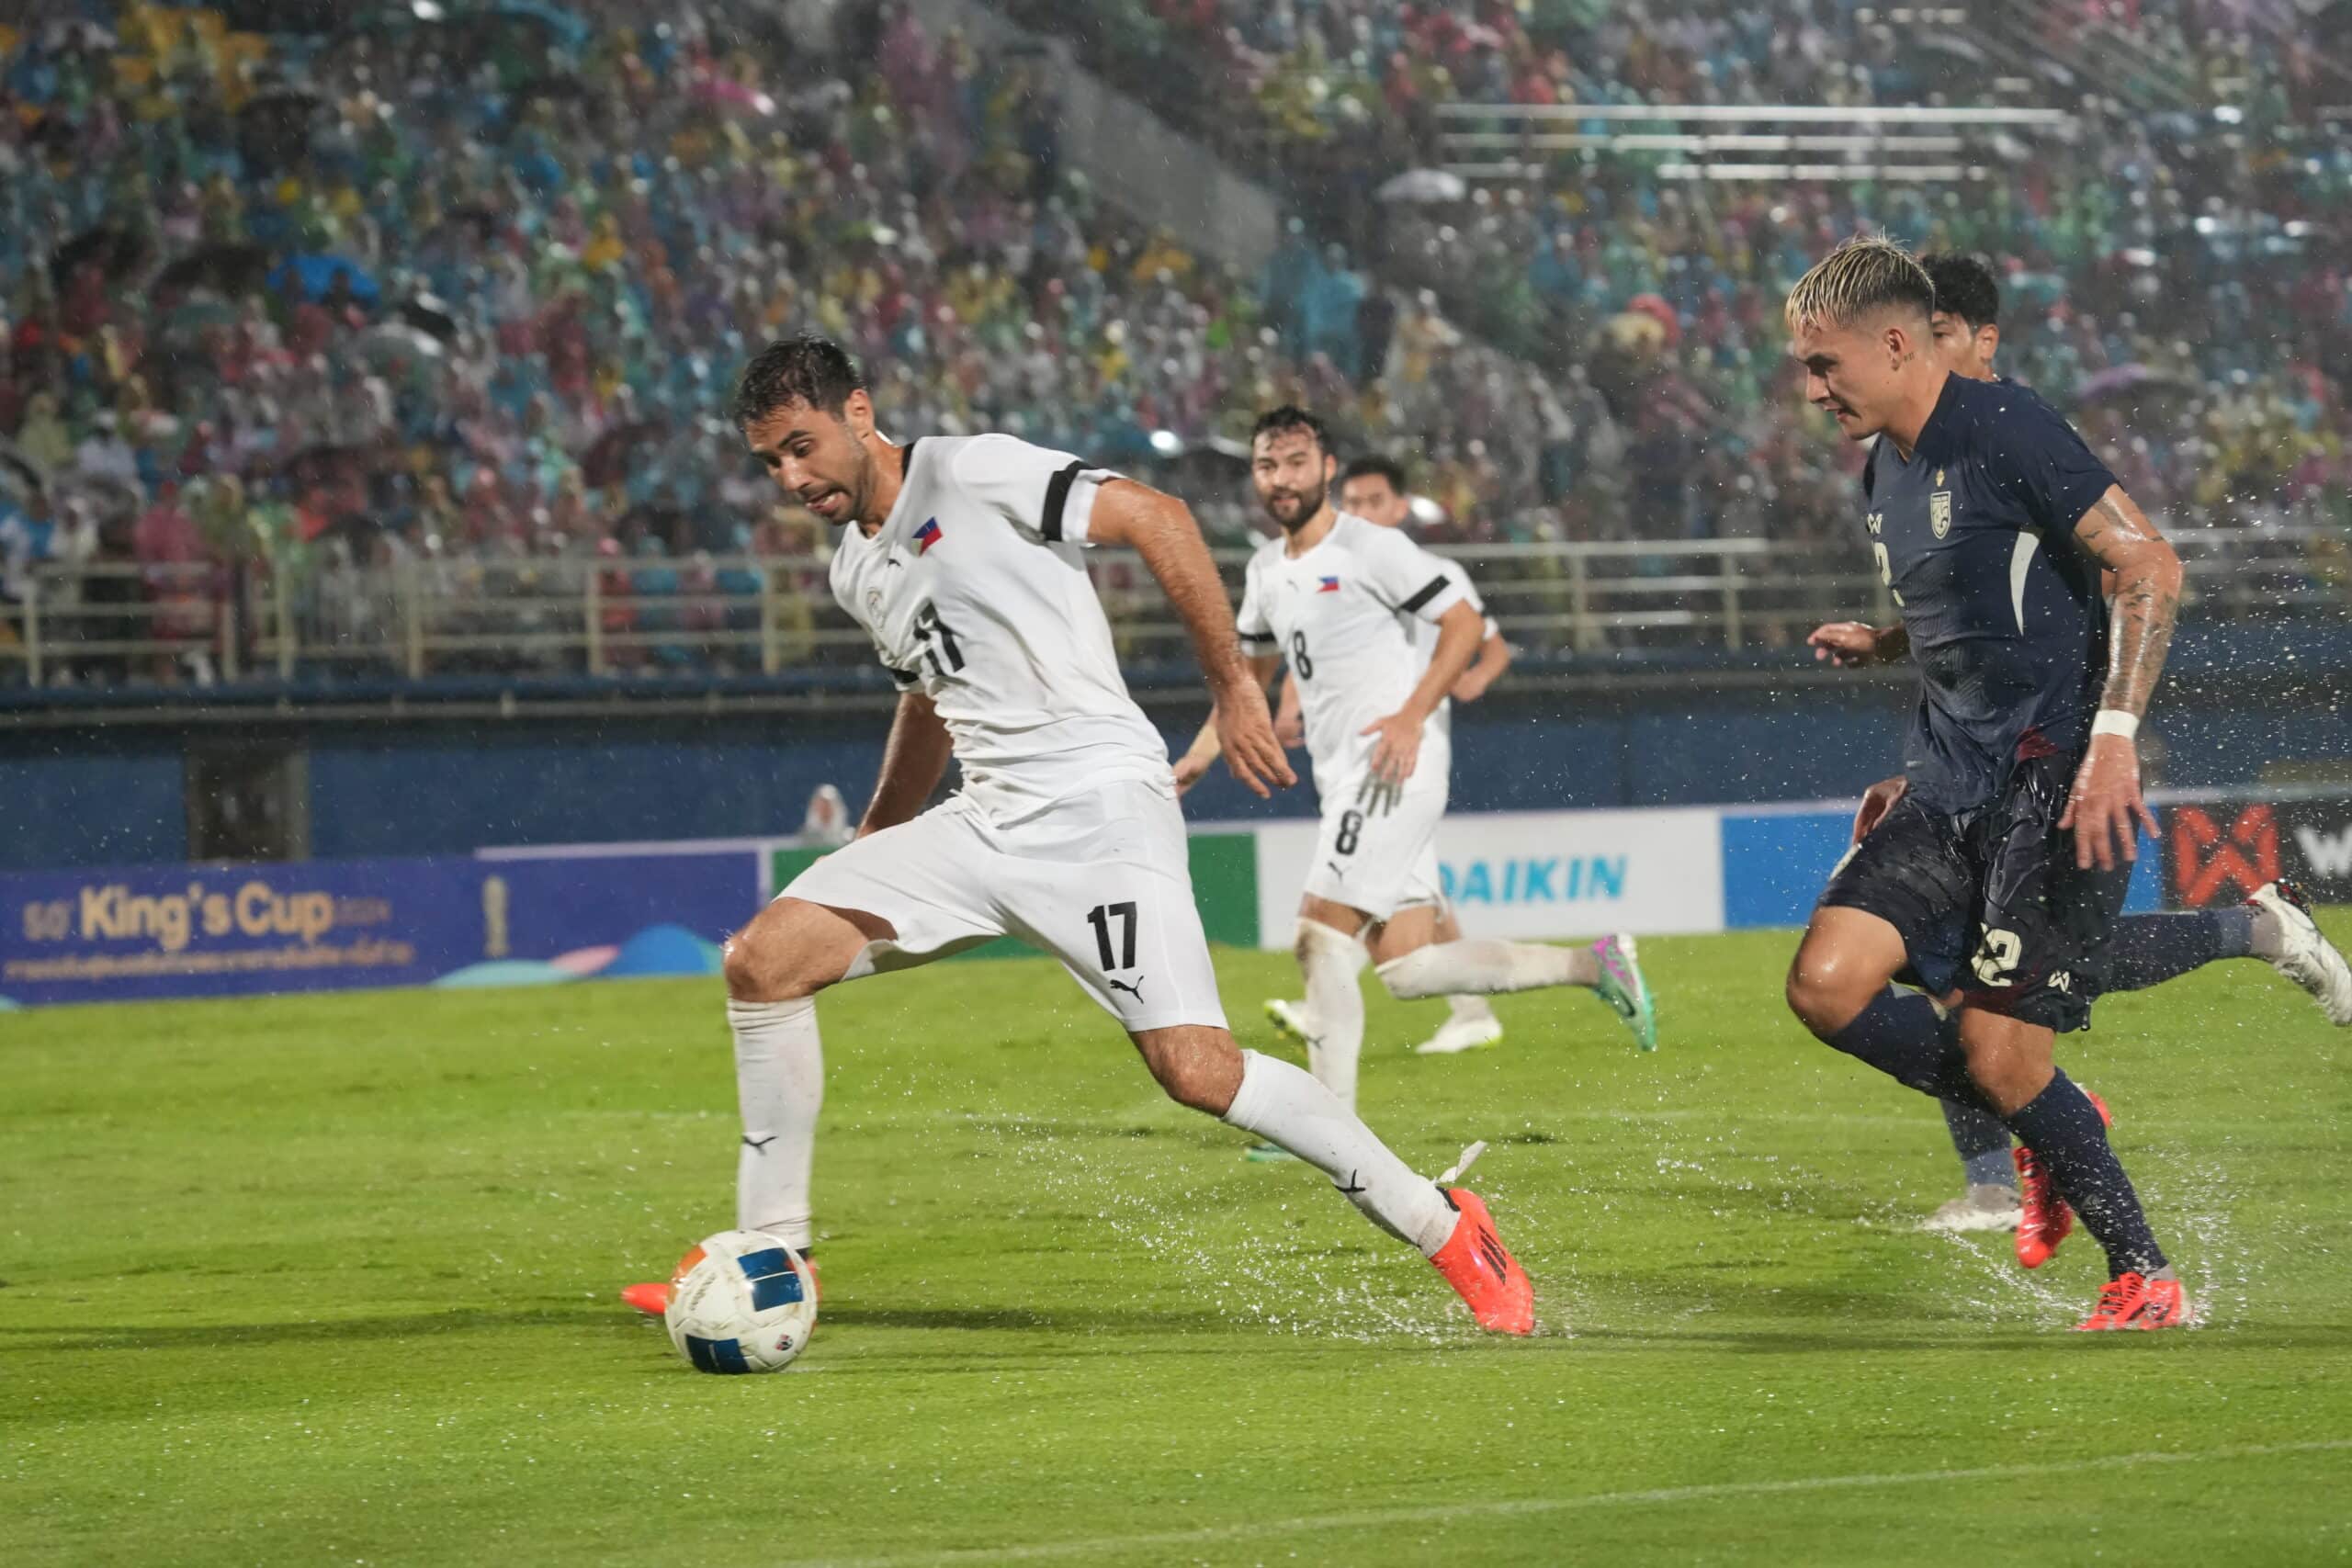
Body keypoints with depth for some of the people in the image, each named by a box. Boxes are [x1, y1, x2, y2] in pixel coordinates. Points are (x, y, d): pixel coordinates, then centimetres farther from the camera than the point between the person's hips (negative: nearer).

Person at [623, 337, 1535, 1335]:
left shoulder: (973, 474, -7)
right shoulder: (856, 572, 17)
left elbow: (1156, 519, -10)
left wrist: (1233, 687, -13)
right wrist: (870, 847, 38)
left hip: (1097, 805, -8)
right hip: (981, 827, 8)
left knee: (1195, 1071, -18)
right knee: (762, 962, -6)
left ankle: (1443, 1228, -3)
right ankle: (772, 1252, 4)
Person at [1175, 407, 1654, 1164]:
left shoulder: (1370, 549, -7)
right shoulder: (1267, 569, 17)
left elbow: (1464, 619, -11)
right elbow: (1251, 667, 32)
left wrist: (1412, 716, -20)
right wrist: (1204, 748, 23)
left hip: (1397, 765, -9)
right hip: (1345, 780, 9)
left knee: (1322, 933, -16)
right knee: (1404, 969, 3)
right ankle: (1595, 966, 16)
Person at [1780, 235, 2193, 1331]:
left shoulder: (2002, 430, -12)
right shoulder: (1885, 474, 15)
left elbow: (2151, 570, -16)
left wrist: (2113, 738, -23)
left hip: (2057, 785, -8)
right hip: (1953, 788, 8)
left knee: (1997, 1058, -13)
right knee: (1827, 983, -9)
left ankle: (2146, 1282, 6)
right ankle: (2051, 1135, 11)